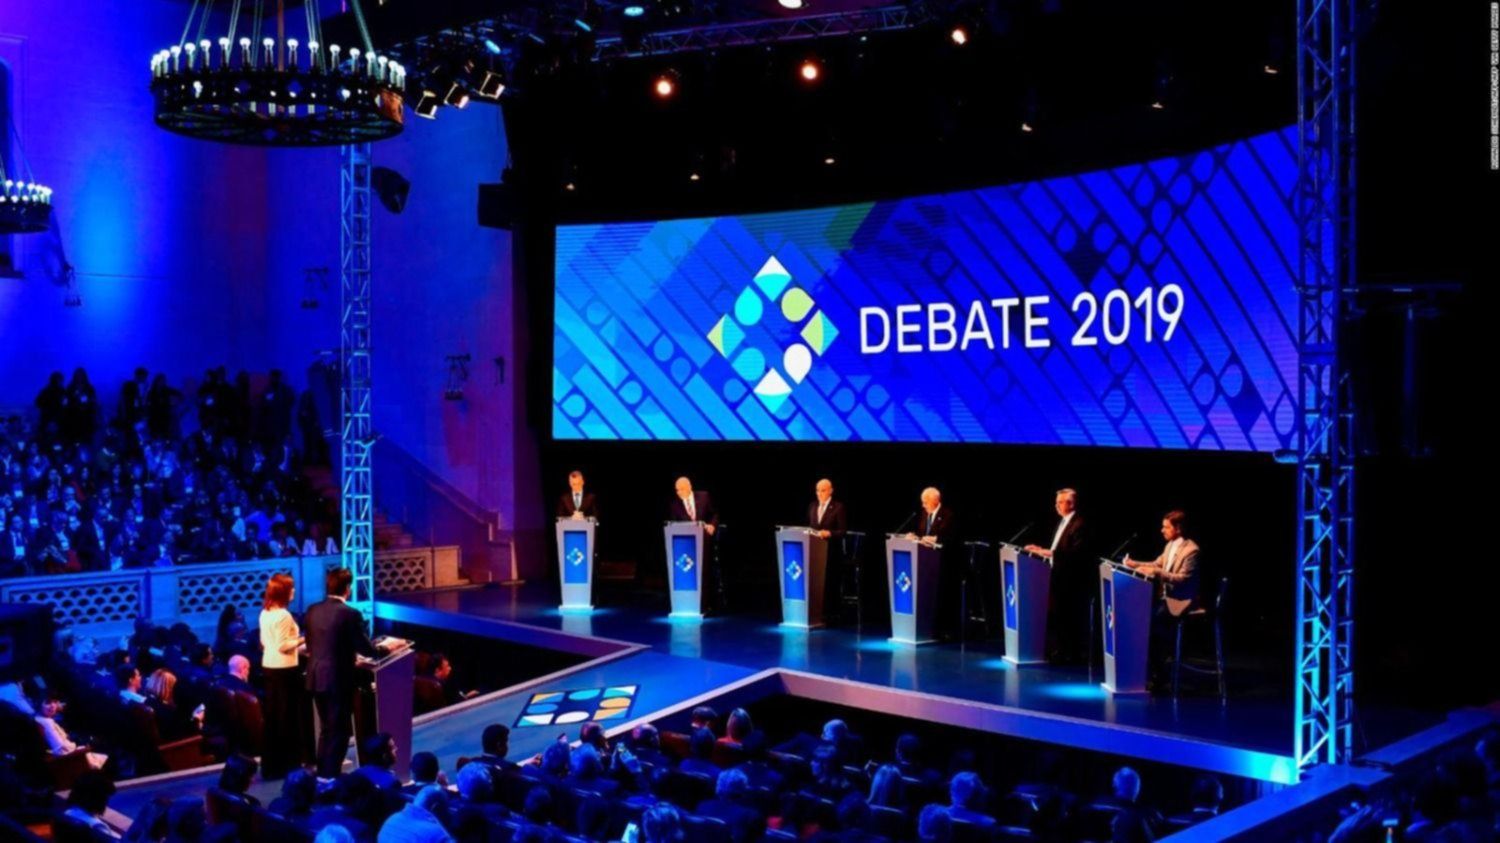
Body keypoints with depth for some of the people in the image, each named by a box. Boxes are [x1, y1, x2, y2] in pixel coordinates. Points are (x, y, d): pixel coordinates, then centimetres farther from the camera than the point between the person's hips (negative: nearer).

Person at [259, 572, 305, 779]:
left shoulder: (265, 613, 8)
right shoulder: (283, 615, -19)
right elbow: (283, 646, -20)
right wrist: (302, 639, -11)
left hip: (268, 666, 9)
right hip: (284, 668, -9)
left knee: (271, 714, 13)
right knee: (287, 715, 1)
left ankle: (270, 764, 19)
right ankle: (286, 763, 7)